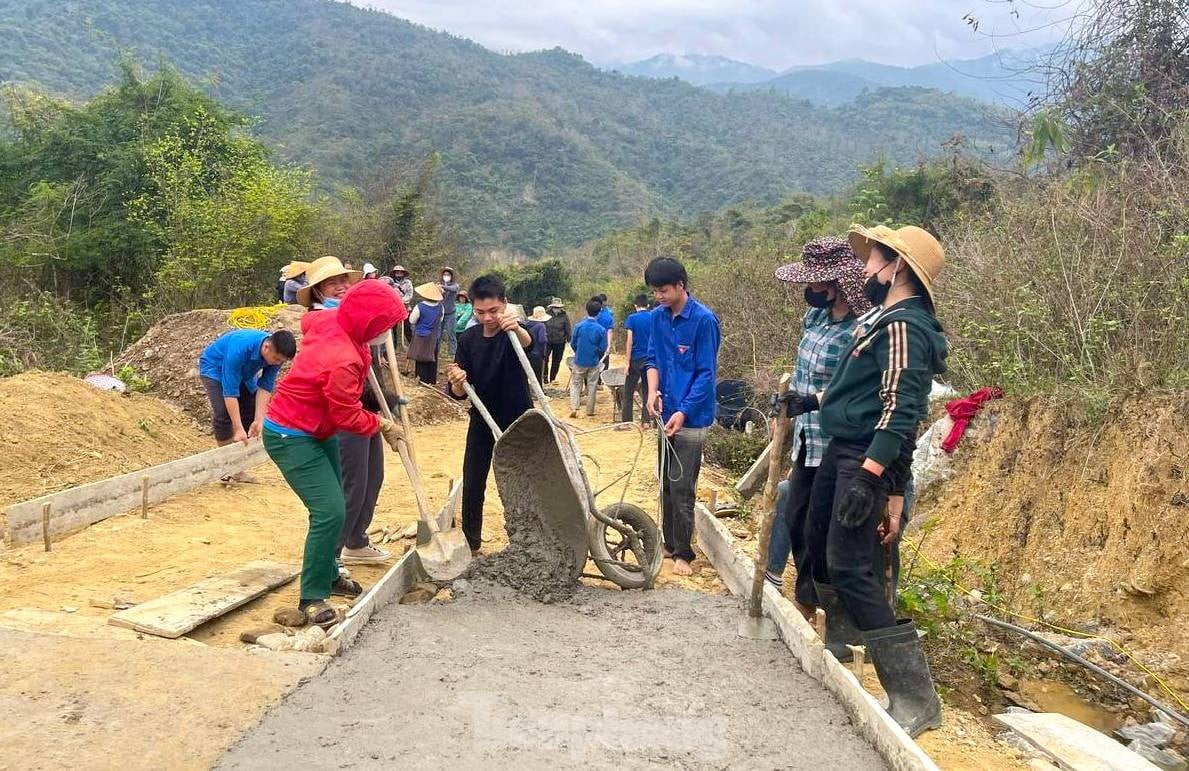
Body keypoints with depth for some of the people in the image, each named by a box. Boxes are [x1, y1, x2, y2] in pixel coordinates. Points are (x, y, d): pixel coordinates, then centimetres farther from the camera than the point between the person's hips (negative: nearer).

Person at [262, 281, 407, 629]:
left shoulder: (328, 320, -8)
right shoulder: (343, 362, -33)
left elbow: (307, 319, 18)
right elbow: (348, 417, -21)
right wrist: (383, 425, -5)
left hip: (318, 433, 10)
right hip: (291, 439, -10)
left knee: (334, 507, 17)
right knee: (330, 511, -19)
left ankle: (328, 575, 35)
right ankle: (312, 599, -8)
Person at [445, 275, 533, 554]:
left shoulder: (513, 332, -14)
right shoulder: (467, 339, -4)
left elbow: (527, 341, -41)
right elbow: (459, 393, -7)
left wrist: (517, 328, -65)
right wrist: (457, 383, -31)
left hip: (518, 422, -3)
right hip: (482, 423, 3)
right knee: (472, 486, 5)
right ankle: (470, 544, 19)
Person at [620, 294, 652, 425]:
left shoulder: (632, 318, -6)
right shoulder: (653, 318, 4)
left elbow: (630, 341, -11)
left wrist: (627, 362, -8)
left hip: (636, 359, -3)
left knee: (628, 392, 3)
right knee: (647, 392, 10)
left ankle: (626, 421, 2)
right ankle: (646, 420, 11)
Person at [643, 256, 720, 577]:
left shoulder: (703, 320, -14)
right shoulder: (658, 316, 4)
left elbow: (706, 373, -14)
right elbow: (652, 358, 9)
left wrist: (683, 412, -18)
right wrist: (653, 391, -10)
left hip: (691, 418, -6)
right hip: (667, 413, 6)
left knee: (681, 488, -4)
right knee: (666, 484, 14)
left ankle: (683, 553, 8)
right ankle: (670, 543, 27)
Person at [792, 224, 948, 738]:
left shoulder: (904, 326, -19)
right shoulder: (883, 316, 14)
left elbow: (900, 409, -27)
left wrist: (868, 475, -32)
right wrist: (816, 400, 32)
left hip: (868, 458, -11)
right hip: (841, 449, 11)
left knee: (850, 567, -14)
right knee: (820, 543, 22)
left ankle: (916, 700, -10)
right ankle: (840, 641, 44)